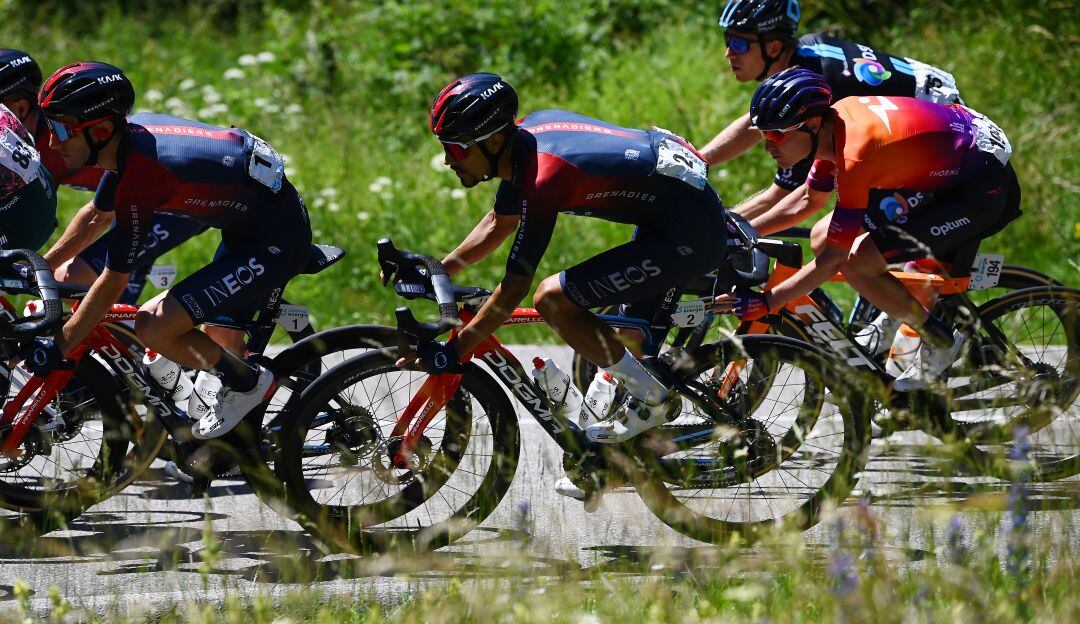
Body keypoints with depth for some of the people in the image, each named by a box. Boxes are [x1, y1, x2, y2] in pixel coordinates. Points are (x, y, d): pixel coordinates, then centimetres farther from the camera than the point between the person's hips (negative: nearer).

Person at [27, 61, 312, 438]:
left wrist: (56, 348, -11)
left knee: (152, 327, -16)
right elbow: (96, 217, 20)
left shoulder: (141, 177, -27)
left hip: (277, 244, -10)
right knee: (217, 347, 21)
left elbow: (112, 283, -20)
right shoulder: (130, 135, 0)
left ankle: (248, 384, 3)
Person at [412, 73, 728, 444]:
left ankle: (650, 400, -2)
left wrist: (450, 353, -17)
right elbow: (499, 224, 20)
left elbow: (514, 288, -21)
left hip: (688, 236, -10)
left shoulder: (543, 179, -24)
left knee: (552, 300, -11)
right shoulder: (524, 139, 3)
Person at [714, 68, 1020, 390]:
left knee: (859, 261, -20)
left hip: (986, 190, -9)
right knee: (822, 239, 5)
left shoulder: (855, 155, -31)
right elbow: (808, 201, 14)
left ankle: (939, 342, 0)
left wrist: (764, 303, -23)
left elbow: (833, 260, -25)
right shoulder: (833, 123, -5)